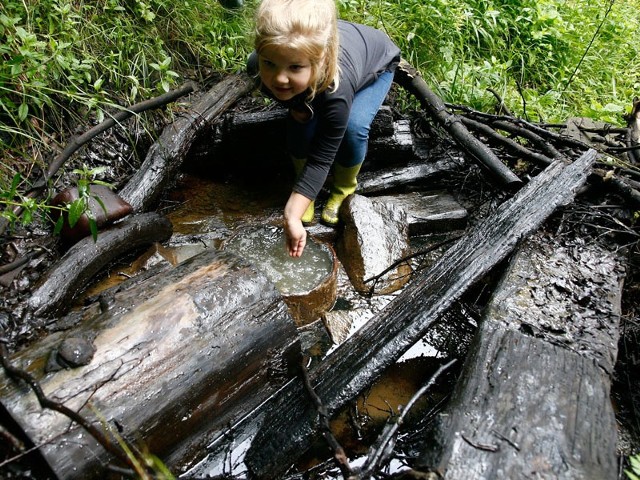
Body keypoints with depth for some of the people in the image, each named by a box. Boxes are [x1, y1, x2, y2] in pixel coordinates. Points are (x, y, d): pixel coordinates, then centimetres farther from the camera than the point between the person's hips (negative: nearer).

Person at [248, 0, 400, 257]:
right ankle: (305, 188, 5)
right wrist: (293, 103, -27)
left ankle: (343, 189, 1)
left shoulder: (336, 89, -48)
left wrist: (292, 216, -47)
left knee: (353, 127, -30)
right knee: (301, 121, -22)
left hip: (376, 63, -3)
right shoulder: (259, 65, -35)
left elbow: (321, 159, -42)